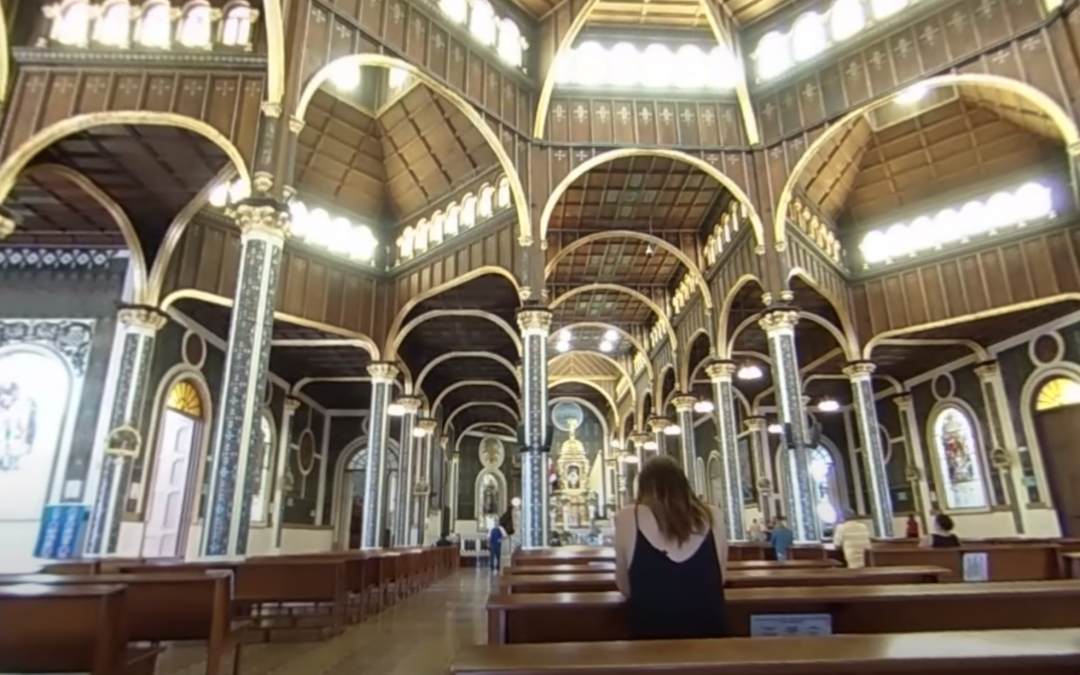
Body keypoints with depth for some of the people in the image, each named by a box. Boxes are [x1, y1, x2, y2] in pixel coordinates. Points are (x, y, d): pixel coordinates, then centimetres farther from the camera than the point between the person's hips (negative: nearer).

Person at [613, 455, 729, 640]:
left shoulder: (628, 518, -8)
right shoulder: (712, 517, -1)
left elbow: (625, 588, 1)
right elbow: (719, 581, 11)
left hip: (650, 635, -2)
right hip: (710, 632, 2)